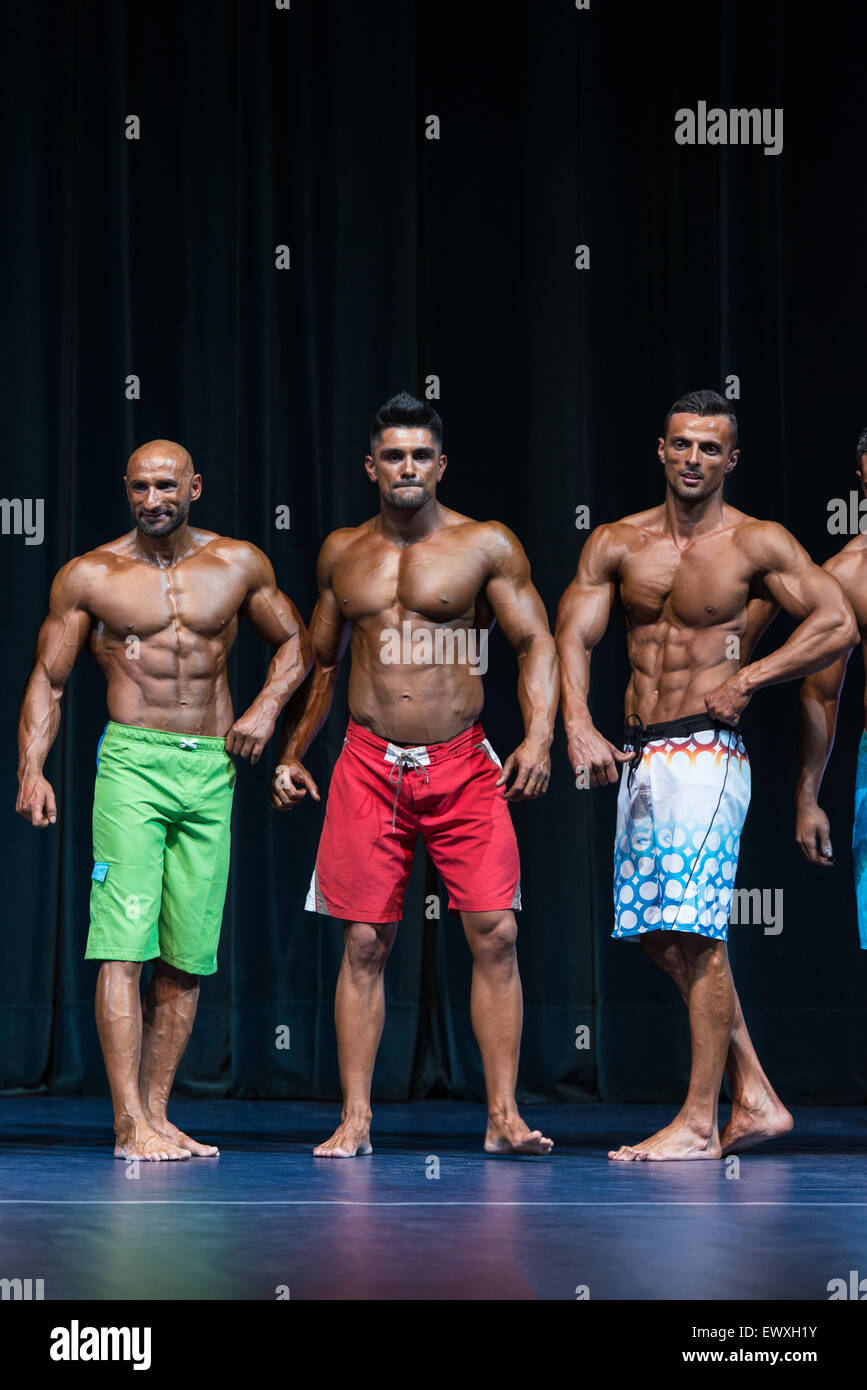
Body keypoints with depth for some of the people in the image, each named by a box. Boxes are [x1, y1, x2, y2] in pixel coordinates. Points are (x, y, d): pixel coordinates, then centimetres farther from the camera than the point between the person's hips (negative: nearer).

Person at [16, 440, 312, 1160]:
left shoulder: (240, 565, 9)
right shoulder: (90, 576, 3)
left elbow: (295, 640, 21)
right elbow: (47, 679, 7)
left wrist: (268, 705, 3)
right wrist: (32, 770, -5)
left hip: (212, 770, 3)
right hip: (132, 760, -3)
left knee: (190, 954, 4)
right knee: (124, 944, -13)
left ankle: (157, 1114, 11)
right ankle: (130, 1125, -15)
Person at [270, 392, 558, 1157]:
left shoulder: (487, 546, 1)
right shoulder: (342, 552, 11)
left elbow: (536, 642, -2)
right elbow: (319, 660, 21)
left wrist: (538, 736, -17)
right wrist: (291, 754, 14)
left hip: (463, 765, -2)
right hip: (369, 765, 2)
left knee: (496, 932, -9)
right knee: (364, 942, 0)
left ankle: (503, 1116, -3)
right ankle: (355, 1119, 5)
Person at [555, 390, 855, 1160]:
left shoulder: (758, 543, -3)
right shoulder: (615, 543, 9)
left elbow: (838, 623, -5)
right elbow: (573, 638, 2)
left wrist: (749, 677, -12)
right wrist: (580, 728, -13)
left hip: (706, 753, -6)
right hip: (639, 755, 6)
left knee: (695, 936, -10)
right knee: (660, 936, 8)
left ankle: (699, 1123, -4)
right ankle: (757, 1100, 17)